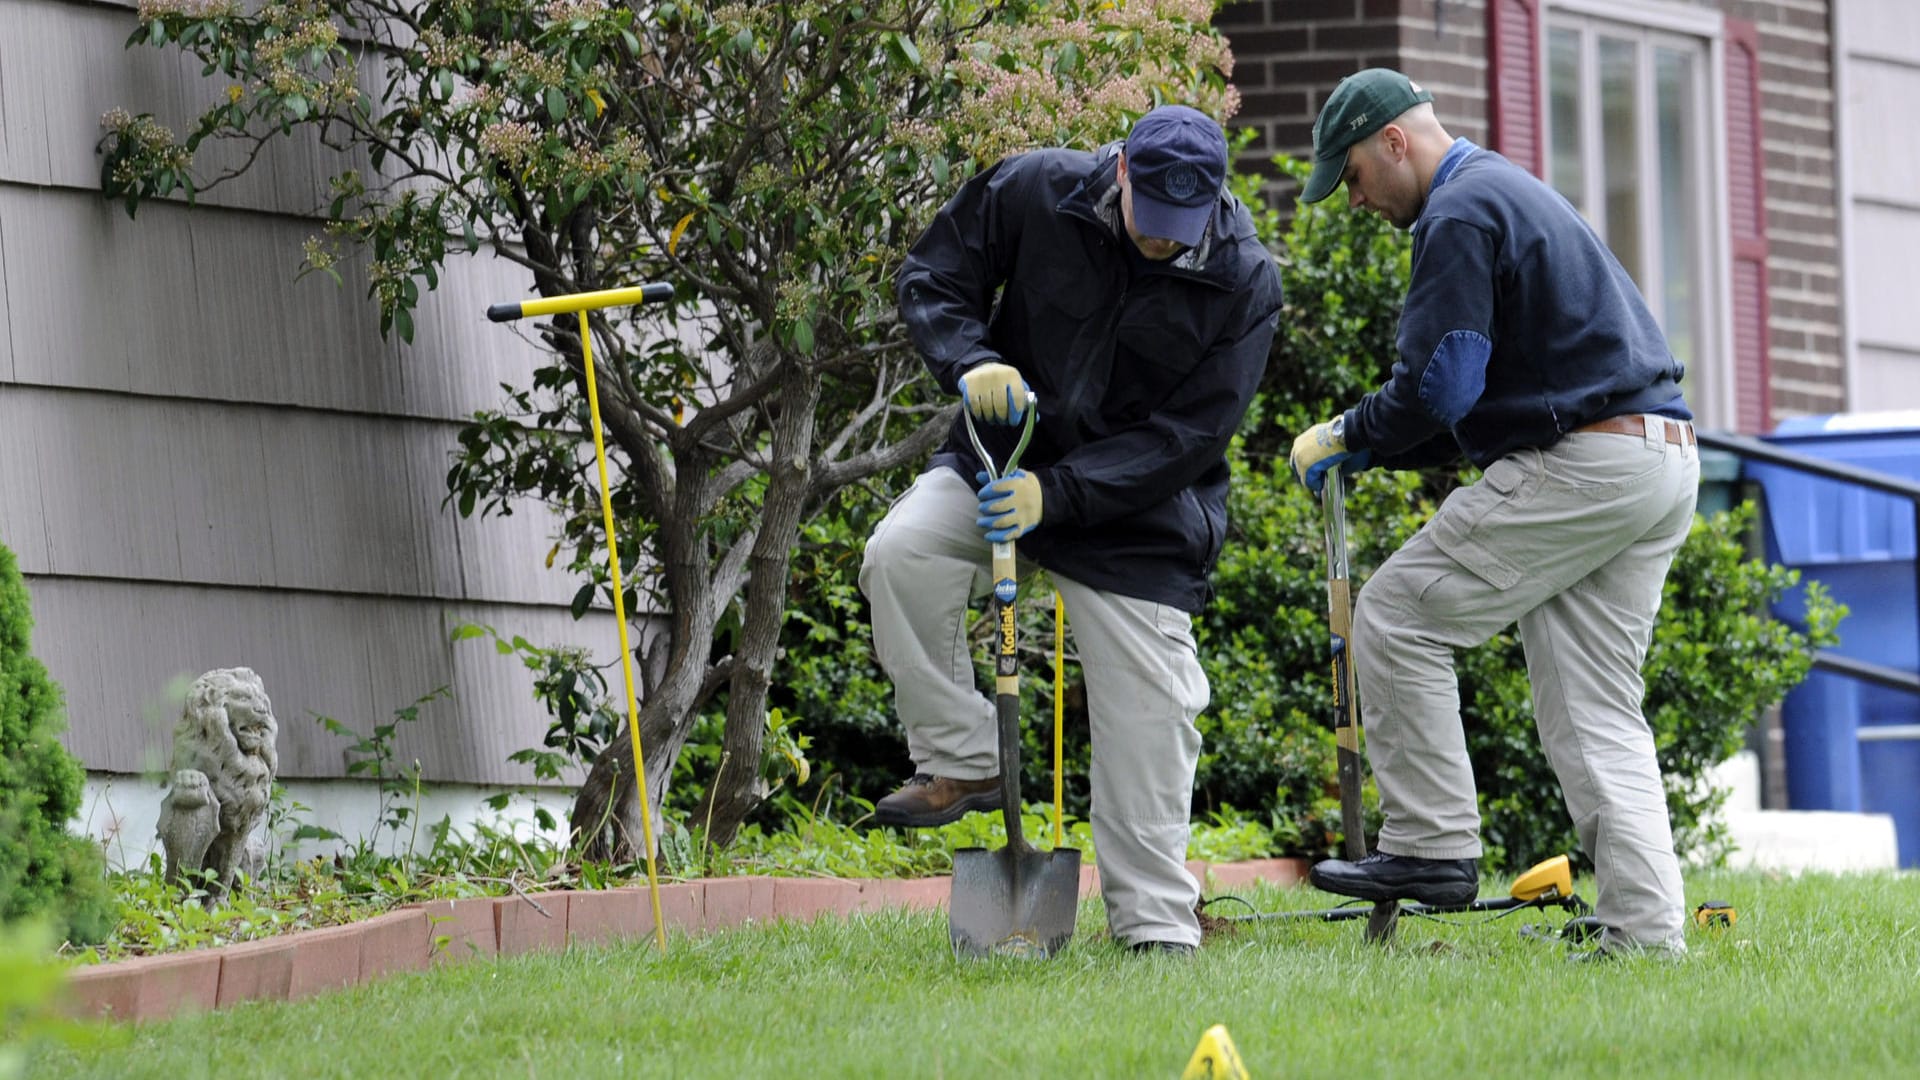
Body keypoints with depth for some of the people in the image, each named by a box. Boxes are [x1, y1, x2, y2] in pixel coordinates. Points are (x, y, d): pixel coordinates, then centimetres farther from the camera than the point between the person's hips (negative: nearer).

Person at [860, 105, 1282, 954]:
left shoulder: (1243, 281, -16)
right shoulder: (1034, 192, -14)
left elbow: (1188, 435, -17)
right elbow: (933, 277, -1)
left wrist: (1055, 494, -26)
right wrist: (970, 362, -23)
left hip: (1138, 513, -1)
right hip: (1003, 461, 1)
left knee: (1146, 714, -4)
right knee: (901, 555, -26)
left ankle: (1154, 917, 8)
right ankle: (960, 763, -12)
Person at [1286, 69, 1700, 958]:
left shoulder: (1460, 215, -8)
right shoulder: (1513, 193, 26)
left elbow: (1437, 385, -17)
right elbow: (1478, 398, 28)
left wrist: (1349, 437, 0)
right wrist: (1373, 448, 18)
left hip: (1579, 468, -10)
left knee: (1397, 616, -1)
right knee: (1596, 714, 8)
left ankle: (1431, 844, -1)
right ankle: (1646, 935, 1)